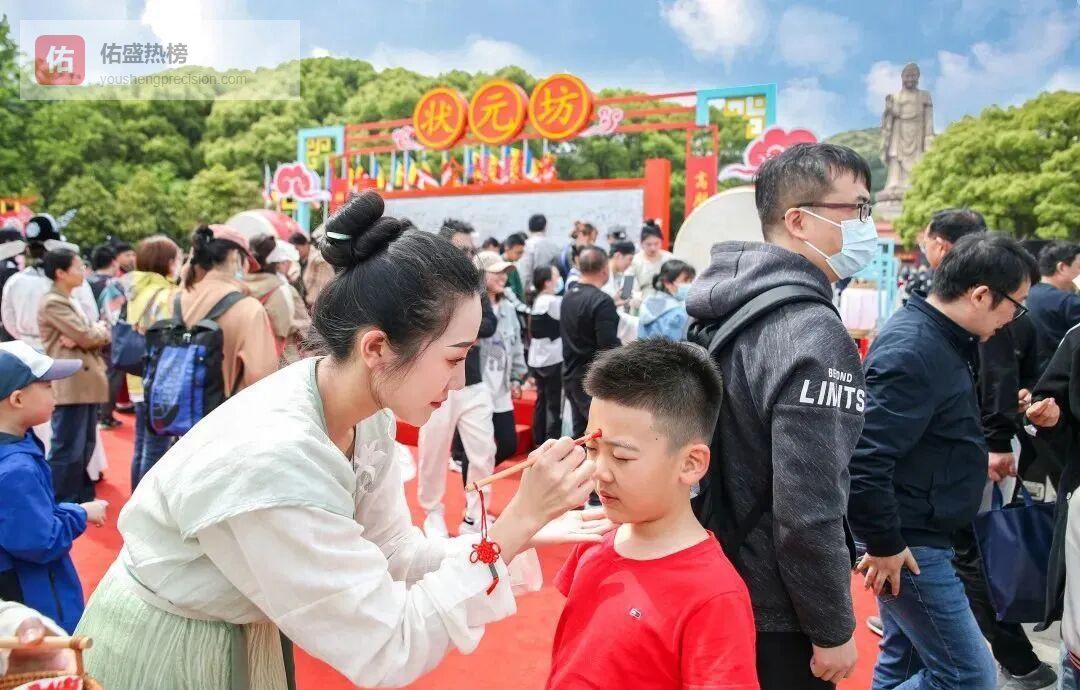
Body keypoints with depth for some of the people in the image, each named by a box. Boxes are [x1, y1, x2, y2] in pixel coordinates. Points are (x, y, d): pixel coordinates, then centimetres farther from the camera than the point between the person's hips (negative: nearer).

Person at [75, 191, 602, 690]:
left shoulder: (366, 416, -12)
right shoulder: (272, 459, -35)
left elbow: (393, 554, -2)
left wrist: (524, 535, -12)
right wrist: (517, 520, -30)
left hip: (248, 638, 7)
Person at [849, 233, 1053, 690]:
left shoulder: (938, 338, 8)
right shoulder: (914, 353, -24)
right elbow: (864, 459, -30)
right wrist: (884, 545, -22)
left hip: (911, 535, 10)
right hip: (907, 544, -10)